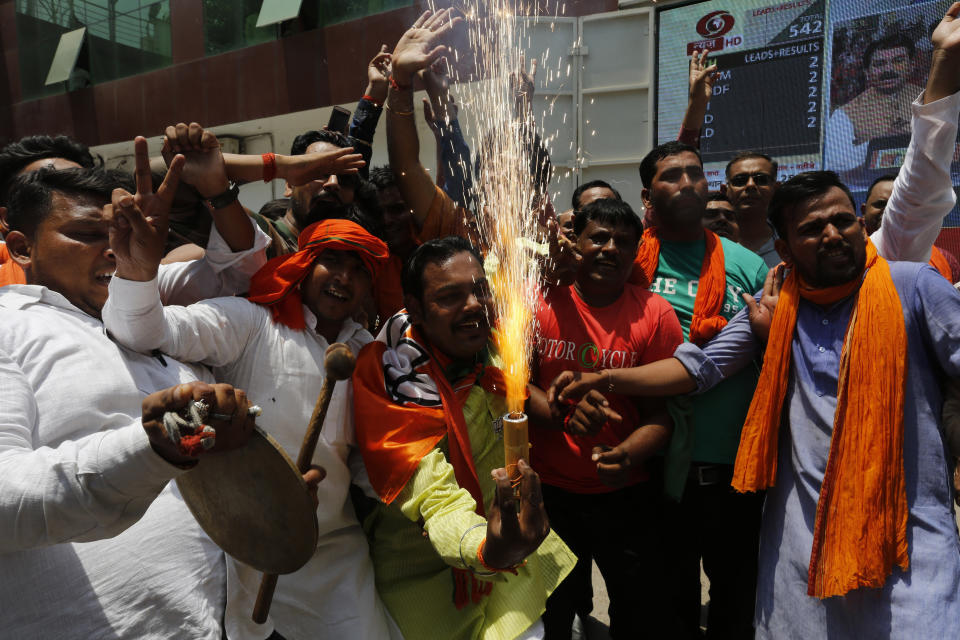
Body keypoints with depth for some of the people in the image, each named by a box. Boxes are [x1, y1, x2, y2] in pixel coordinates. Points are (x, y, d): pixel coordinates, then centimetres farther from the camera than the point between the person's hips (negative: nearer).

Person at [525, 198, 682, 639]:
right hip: (548, 491, 1)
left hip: (627, 493, 0)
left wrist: (629, 453, -26)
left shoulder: (655, 314, -6)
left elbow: (663, 409, -7)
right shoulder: (540, 302, -6)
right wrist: (563, 411, -24)